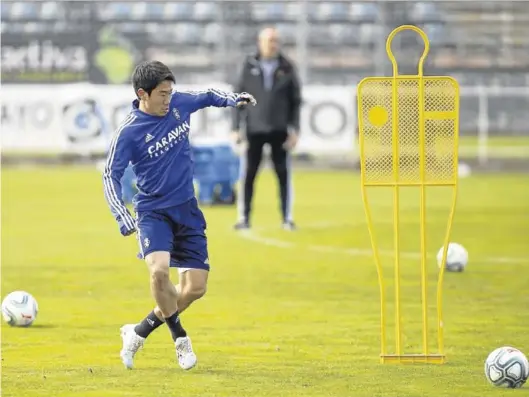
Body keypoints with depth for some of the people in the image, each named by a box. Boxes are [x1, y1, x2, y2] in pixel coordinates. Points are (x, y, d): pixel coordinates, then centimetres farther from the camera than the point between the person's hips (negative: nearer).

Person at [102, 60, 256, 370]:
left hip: (187, 210, 5)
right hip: (153, 211, -5)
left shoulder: (179, 103, -1)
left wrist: (234, 99, 0)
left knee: (195, 288, 1)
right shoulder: (129, 133, -15)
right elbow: (111, 176, -13)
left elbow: (208, 97, 19)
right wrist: (123, 218, -24)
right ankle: (180, 337, -8)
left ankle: (139, 332, 18)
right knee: (159, 270, -30)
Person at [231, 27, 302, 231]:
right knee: (247, 175, -1)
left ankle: (287, 218, 7)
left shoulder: (286, 68, 4)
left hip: (279, 130, 0)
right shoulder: (249, 67, 3)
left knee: (284, 175, 0)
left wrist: (294, 130, -1)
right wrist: (235, 128, -1)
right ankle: (243, 218, 7)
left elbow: (295, 101, 6)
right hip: (254, 130, 0)